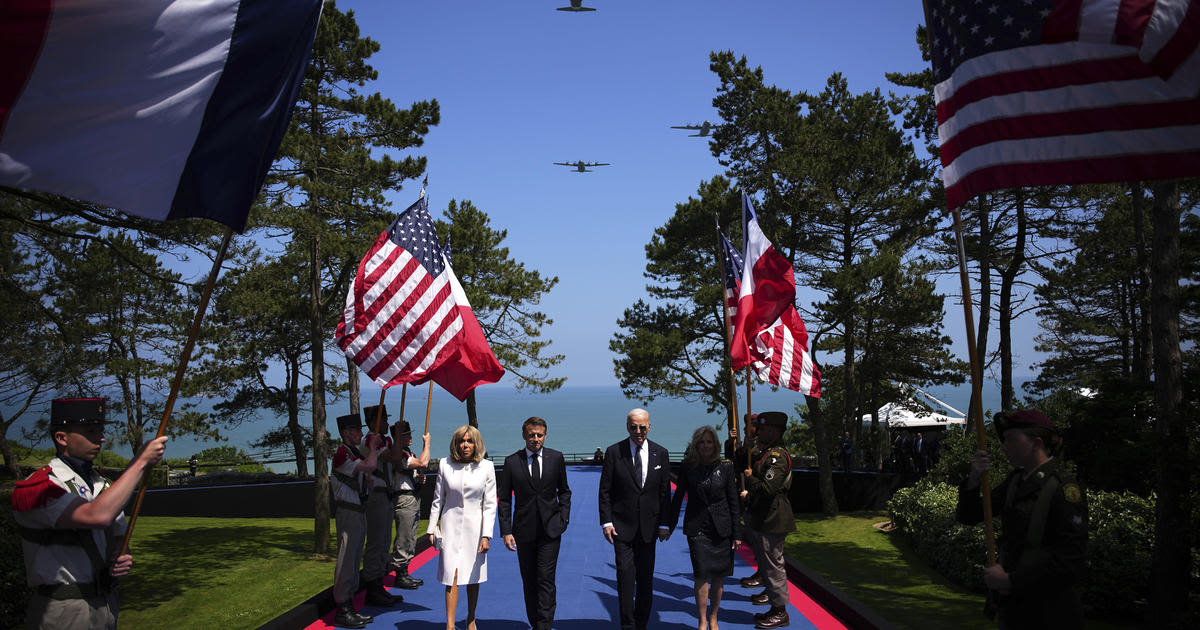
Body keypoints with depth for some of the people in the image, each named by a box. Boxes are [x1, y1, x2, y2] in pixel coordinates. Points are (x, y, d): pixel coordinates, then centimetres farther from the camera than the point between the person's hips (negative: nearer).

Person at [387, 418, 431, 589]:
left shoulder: (408, 452, 15)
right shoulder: (398, 453, -16)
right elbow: (423, 463, -26)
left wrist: (419, 477, 4)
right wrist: (426, 443, -15)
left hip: (413, 498, 10)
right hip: (404, 499, -10)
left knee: (410, 539, 15)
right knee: (403, 539, -5)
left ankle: (405, 573, 23)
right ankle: (400, 575, 2)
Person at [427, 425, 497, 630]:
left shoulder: (486, 467, -3)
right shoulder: (445, 465, -2)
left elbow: (490, 505, -2)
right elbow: (438, 499, 6)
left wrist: (486, 535, -7)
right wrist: (432, 528, 5)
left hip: (475, 526, 0)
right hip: (451, 525, 0)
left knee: (473, 577, 11)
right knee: (452, 576, -7)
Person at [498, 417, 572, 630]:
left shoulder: (556, 458, 2)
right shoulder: (512, 462, -1)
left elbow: (564, 491, 13)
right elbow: (504, 500, 2)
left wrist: (563, 518, 2)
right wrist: (506, 531, -5)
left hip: (550, 528, -1)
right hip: (524, 530, 1)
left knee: (546, 579, -8)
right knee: (529, 581, 9)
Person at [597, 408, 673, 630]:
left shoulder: (660, 454, 4)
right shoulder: (614, 452, -2)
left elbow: (665, 492, 6)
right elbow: (605, 491, -1)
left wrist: (665, 524, 3)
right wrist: (606, 521, -7)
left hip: (648, 526, 2)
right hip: (622, 525, -2)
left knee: (646, 578, 8)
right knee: (625, 575, -3)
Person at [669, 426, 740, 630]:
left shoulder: (725, 467, 0)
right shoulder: (688, 467, 1)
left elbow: (733, 502, 3)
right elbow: (678, 497, 8)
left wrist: (736, 533, 2)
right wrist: (669, 526, 8)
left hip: (721, 529, 1)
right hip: (697, 527, -1)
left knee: (719, 576, 5)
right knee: (702, 575, -9)